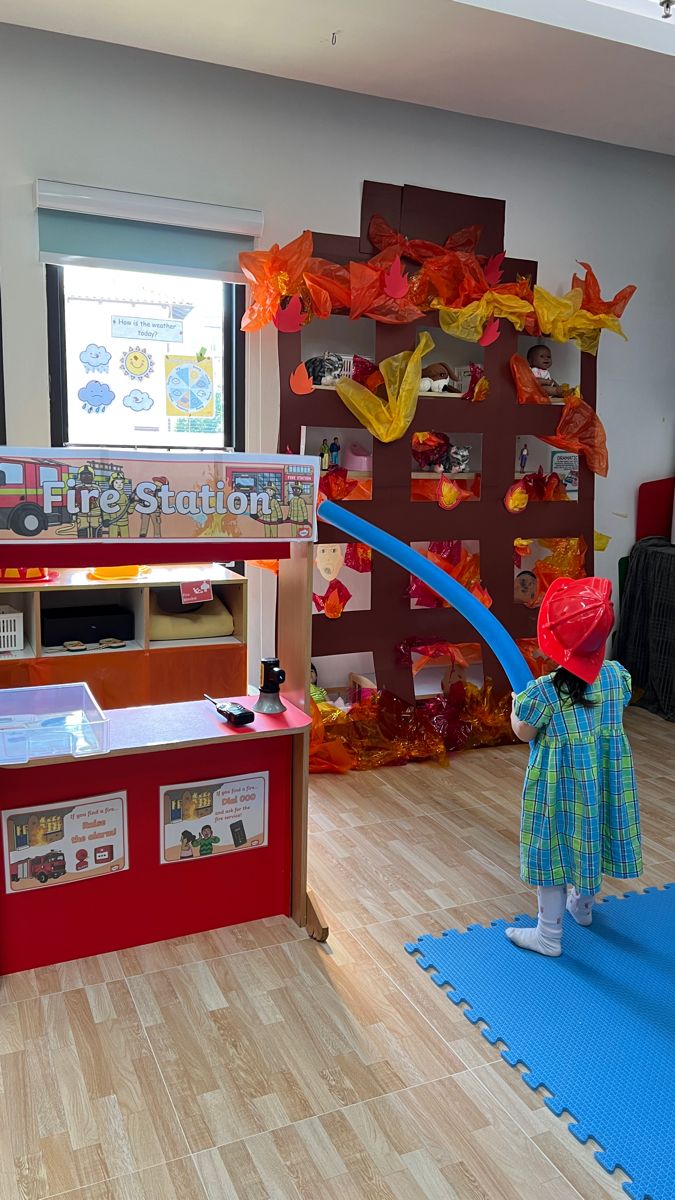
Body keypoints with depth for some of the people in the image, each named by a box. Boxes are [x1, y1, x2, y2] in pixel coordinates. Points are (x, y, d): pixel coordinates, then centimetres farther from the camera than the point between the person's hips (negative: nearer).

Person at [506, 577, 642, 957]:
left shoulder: (544, 691, -25)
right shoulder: (617, 674, -10)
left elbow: (524, 732, -11)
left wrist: (517, 704, 7)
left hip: (563, 787, -5)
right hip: (606, 780, 6)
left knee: (555, 848, 9)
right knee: (590, 839, 25)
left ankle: (549, 935, 23)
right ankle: (583, 906, 49)